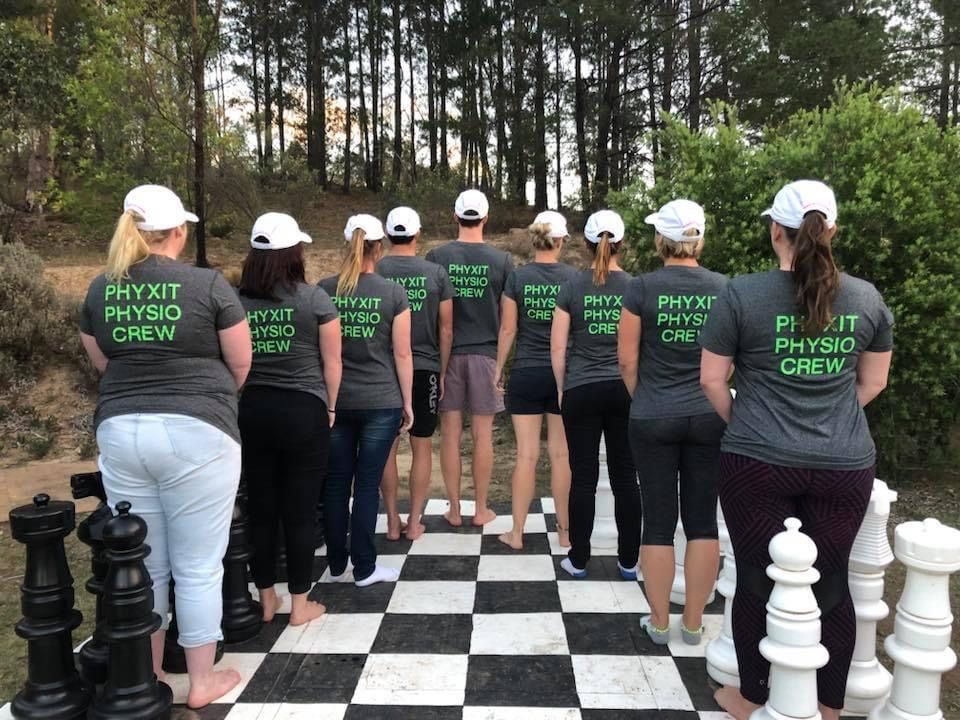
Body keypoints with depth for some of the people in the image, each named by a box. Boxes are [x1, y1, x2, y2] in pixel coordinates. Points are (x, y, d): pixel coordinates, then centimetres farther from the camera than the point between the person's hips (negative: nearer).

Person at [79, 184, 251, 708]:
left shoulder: (100, 289, 6)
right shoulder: (207, 284, -8)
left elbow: (103, 365, 16)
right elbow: (241, 363, -1)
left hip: (120, 432, 5)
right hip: (195, 433, -5)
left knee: (142, 565, 17)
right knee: (198, 567, 8)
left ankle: (147, 677, 32)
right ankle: (202, 681, 21)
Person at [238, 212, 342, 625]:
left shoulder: (236, 301, -1)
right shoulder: (314, 298, -8)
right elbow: (331, 362, -4)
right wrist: (330, 407, 10)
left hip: (251, 410, 3)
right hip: (302, 411, -3)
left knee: (260, 507, 13)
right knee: (300, 510, 7)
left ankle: (266, 600, 27)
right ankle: (299, 604, 19)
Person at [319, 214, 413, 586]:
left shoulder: (324, 290, 0)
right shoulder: (393, 292, -6)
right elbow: (402, 353, -5)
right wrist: (407, 402, 4)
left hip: (335, 401, 2)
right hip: (380, 402, -2)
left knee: (335, 483, 11)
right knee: (367, 485, 5)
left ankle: (336, 566, 22)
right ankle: (364, 569, 15)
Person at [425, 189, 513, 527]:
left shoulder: (436, 257, -2)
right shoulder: (502, 260, -2)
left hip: (447, 354, 0)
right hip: (485, 353, 0)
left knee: (450, 434, 7)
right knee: (482, 435, 7)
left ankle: (454, 509, 15)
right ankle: (481, 509, 16)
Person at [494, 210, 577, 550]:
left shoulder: (517, 277, -4)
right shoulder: (573, 277, -3)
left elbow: (507, 330, -3)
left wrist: (499, 369, 7)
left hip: (526, 373, 0)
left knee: (526, 454, 5)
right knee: (561, 454, 9)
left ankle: (517, 533, 13)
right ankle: (564, 531, 20)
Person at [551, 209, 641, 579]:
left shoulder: (572, 287, -3)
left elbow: (558, 347, -1)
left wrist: (562, 389, 11)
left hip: (581, 391, -1)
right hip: (625, 389, 1)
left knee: (583, 477, 6)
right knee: (625, 476, 9)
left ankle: (579, 560, 16)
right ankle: (628, 561, 18)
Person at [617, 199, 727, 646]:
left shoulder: (643, 288, -9)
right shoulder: (723, 288, -1)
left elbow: (628, 361, -5)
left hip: (653, 419, -2)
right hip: (708, 417, 2)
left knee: (658, 521, 7)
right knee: (703, 520, 10)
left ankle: (659, 622, 20)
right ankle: (693, 623, 22)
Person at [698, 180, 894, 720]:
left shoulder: (742, 293, -10)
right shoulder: (867, 298, 1)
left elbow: (712, 379, -4)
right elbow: (873, 382, 12)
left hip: (758, 464, -3)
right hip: (845, 467, 3)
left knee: (758, 583, 11)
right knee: (831, 585, 16)